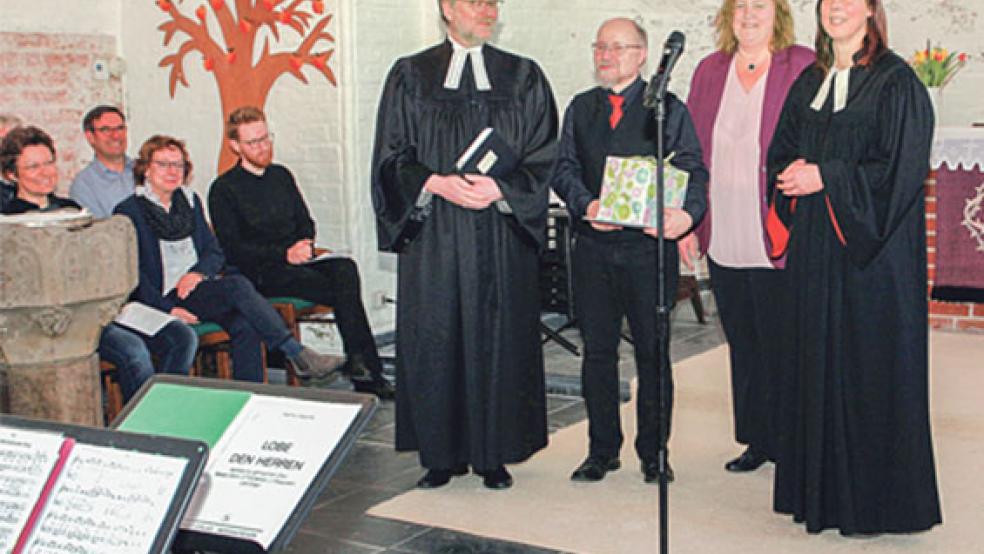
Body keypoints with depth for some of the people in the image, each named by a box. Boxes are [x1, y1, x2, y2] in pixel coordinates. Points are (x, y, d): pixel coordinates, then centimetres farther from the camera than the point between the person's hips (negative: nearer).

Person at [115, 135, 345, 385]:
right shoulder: (128, 210, 2)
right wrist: (168, 309, -17)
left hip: (199, 286, 5)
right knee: (238, 285, -29)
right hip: (167, 297, -5)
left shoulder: (190, 201, 20)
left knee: (245, 325, -26)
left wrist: (199, 272, -7)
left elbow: (215, 252, 17)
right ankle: (298, 355, -27)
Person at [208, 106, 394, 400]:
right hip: (261, 274, -5)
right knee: (345, 293, -28)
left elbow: (305, 221, 22)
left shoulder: (281, 175, 19)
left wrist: (305, 244, -3)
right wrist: (285, 254, -18)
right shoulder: (223, 189, 1)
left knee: (345, 269, -29)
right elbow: (232, 249, -7)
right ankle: (368, 371, -22)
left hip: (298, 261, 5)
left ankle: (359, 365, -29)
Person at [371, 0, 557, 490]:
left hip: (502, 234, 0)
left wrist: (500, 189, -13)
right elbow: (391, 157, 4)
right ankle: (442, 455, 12)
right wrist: (436, 184, -14)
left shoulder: (523, 78, 8)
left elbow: (544, 159, 3)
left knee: (498, 339, 2)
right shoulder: (410, 76, 7)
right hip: (432, 235, 0)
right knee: (433, 339, 1)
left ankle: (494, 457, 13)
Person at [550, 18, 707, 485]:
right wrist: (587, 205, -14)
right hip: (593, 248, 3)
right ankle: (602, 450, 20)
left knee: (652, 352, 4)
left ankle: (653, 452, 17)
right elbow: (564, 168, 7)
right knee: (597, 350, 8)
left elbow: (692, 170, -4)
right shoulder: (580, 109, 14)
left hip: (649, 246, -3)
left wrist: (687, 213, -24)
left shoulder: (668, 108, 4)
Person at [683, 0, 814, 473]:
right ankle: (756, 440, 28)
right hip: (723, 242, 5)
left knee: (779, 344, 3)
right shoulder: (709, 70, 10)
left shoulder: (804, 67, -5)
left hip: (777, 243, -5)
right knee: (742, 344, 14)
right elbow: (692, 150, 12)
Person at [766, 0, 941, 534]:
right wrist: (795, 173, -6)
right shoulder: (809, 82, 14)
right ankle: (822, 491, 19)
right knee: (816, 364, 8)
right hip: (815, 249, 6)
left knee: (871, 367, -2)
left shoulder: (896, 81, -6)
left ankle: (874, 501, 10)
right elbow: (781, 153, 16)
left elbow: (901, 168, -13)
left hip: (873, 249, -6)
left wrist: (826, 177, -15)